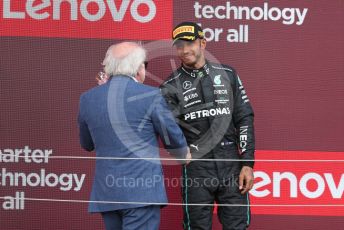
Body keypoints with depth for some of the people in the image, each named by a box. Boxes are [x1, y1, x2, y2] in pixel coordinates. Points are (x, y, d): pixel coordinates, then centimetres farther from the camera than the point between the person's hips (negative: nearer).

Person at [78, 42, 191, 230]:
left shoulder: (88, 99, 5)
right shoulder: (150, 95, -8)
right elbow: (173, 137, 3)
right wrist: (184, 155, 25)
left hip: (106, 192, 5)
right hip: (142, 190, -5)